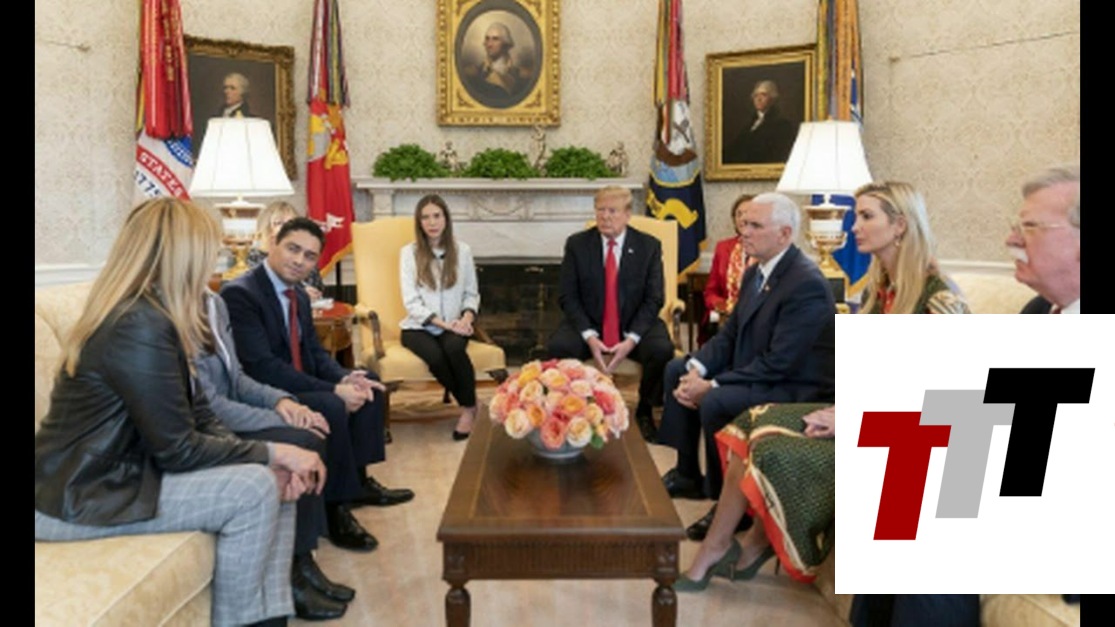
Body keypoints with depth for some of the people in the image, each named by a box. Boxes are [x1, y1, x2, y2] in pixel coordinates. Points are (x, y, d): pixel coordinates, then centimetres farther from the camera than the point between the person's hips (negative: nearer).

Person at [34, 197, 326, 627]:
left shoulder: (146, 313, 7)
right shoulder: (140, 328, -24)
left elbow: (198, 417, 4)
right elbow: (179, 449, -22)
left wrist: (271, 458, -9)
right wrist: (270, 453, -12)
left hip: (117, 470, 10)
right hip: (78, 499, -9)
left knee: (278, 477, -1)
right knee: (254, 489, -20)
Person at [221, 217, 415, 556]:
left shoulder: (299, 295, 9)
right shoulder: (239, 293, -20)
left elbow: (314, 352, 11)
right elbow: (261, 367, -27)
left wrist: (345, 377, -12)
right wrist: (334, 390, -28)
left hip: (295, 384, 10)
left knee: (368, 384, 9)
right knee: (332, 408, -31)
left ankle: (357, 480, 15)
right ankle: (336, 509, -13)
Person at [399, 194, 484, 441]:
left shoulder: (462, 250, 7)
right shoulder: (409, 252, -1)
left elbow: (471, 293, 10)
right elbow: (411, 302, -7)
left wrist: (466, 318, -12)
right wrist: (443, 323, -17)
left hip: (453, 326, 1)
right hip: (419, 327, -1)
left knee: (455, 348, -34)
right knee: (436, 357, -34)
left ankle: (468, 408, -15)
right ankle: (470, 405, -11)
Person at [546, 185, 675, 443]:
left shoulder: (649, 246, 0)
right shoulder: (576, 244, 0)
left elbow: (654, 299, -4)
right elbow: (567, 296, -4)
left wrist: (631, 339, -19)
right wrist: (589, 336, -19)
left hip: (635, 325, 0)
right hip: (587, 325, 0)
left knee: (662, 349, -29)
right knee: (557, 346, -30)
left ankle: (644, 412, -1)